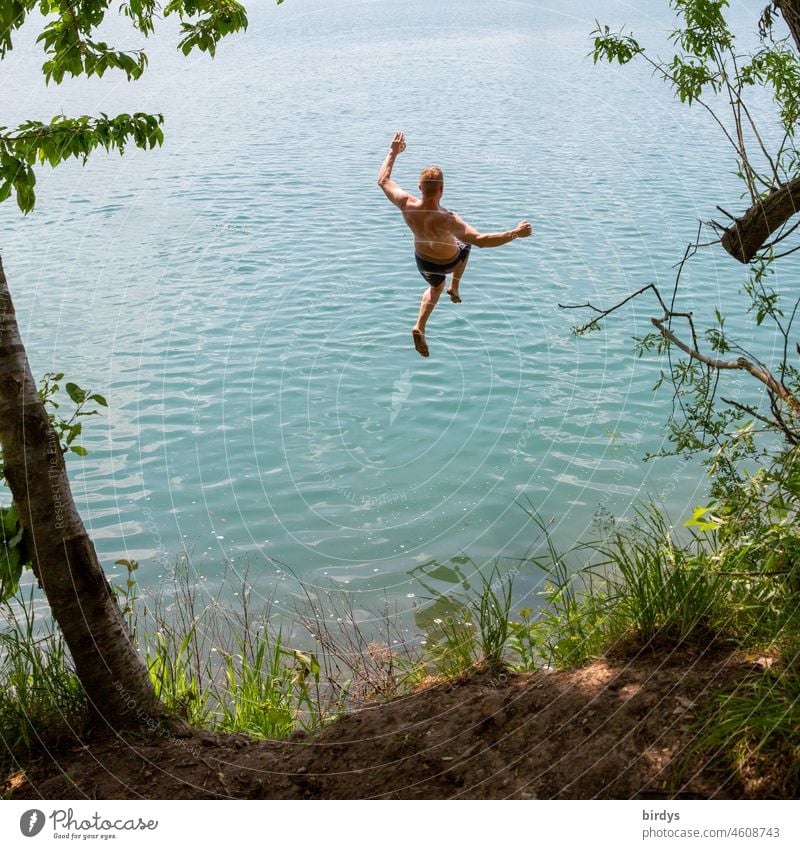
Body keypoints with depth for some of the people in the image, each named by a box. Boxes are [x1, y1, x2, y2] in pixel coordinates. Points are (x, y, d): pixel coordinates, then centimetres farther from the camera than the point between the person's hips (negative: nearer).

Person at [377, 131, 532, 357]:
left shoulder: (407, 205, -33)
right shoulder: (446, 219, -45)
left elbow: (383, 180, -15)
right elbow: (480, 240, -49)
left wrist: (393, 152, -3)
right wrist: (515, 233, -43)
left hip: (423, 261, 3)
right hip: (449, 262, -3)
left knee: (436, 288, 35)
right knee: (465, 245, 33)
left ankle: (420, 328, 17)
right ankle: (454, 287, 39)